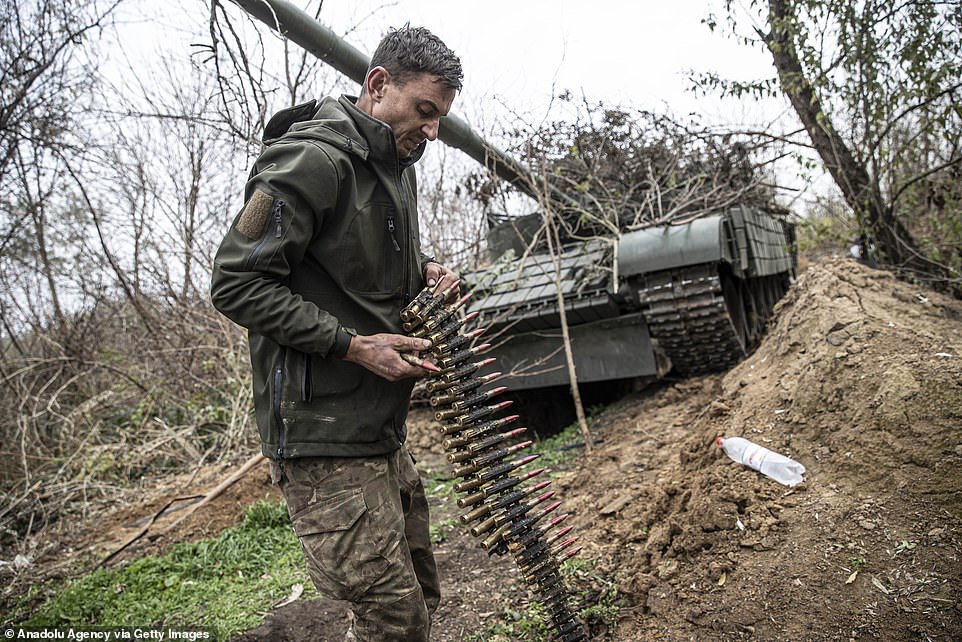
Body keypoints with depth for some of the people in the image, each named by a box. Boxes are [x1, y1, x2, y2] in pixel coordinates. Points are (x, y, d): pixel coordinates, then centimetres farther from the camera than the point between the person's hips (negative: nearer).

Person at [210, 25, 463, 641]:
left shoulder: (398, 165, 14)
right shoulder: (312, 160, -16)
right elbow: (236, 283, -17)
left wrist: (425, 270, 6)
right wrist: (355, 346, -20)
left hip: (383, 426, 10)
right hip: (324, 435, -9)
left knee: (421, 592, 18)